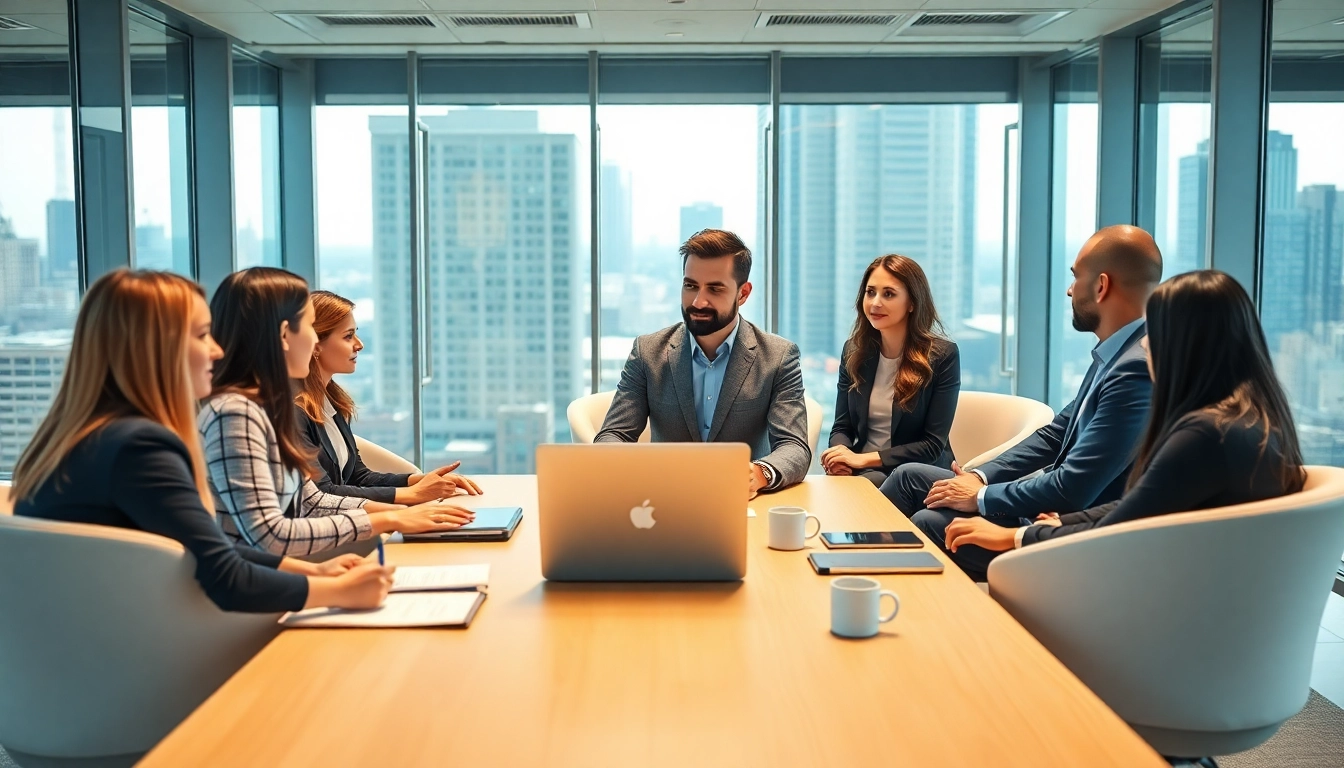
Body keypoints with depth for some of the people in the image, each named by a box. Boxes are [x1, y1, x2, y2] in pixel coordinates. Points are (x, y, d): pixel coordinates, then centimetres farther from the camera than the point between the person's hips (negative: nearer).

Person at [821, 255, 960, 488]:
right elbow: (842, 426, 9)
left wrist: (864, 459, -19)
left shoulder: (942, 356, -7)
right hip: (861, 472, 3)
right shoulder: (854, 351, 6)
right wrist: (840, 454, -16)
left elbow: (933, 445, -11)